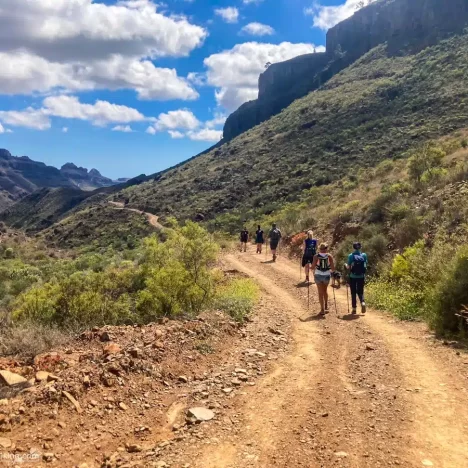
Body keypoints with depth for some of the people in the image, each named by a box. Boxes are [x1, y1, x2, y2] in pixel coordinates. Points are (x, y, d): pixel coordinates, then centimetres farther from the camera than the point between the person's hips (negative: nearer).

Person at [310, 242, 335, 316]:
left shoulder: (316, 256, -9)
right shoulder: (329, 256, -5)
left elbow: (313, 267, -11)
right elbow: (333, 268, -6)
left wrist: (313, 270, 11)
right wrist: (331, 271, 16)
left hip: (318, 275, -1)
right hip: (327, 275, 2)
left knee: (320, 292, 7)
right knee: (325, 290, 25)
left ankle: (322, 309, 6)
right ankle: (326, 306, 29)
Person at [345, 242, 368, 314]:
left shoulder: (351, 256, -8)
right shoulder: (364, 255, -2)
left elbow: (349, 268, -7)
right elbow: (366, 266, 0)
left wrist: (345, 265, 13)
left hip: (353, 277, -2)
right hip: (361, 277, 2)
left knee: (353, 292, 10)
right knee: (360, 291, 15)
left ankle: (354, 308, 11)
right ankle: (363, 302, -11)